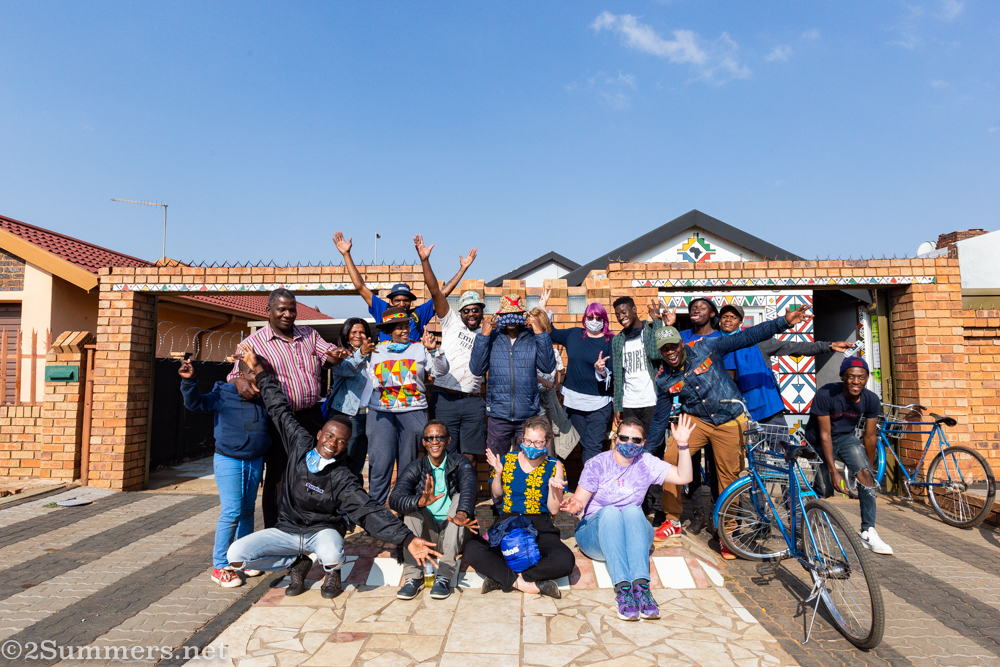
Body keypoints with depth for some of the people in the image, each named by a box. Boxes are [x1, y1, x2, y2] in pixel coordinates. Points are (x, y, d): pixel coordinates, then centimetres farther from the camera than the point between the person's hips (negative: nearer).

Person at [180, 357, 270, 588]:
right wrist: (189, 381, -35)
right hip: (228, 461, -5)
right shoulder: (222, 396, -11)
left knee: (247, 510, 15)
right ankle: (220, 566, 5)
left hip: (255, 461, 5)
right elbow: (195, 402, -22)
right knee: (231, 512, -8)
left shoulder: (264, 401, 3)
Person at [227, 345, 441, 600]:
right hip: (287, 528, 4)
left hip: (322, 530, -4)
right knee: (236, 555, -16)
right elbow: (280, 410, 2)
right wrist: (260, 371, 5)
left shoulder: (342, 479, -19)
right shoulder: (300, 443, -9)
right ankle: (297, 563, 8)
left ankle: (332, 573, 5)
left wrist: (407, 539, -37)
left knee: (331, 555, -37)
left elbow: (369, 511, -26)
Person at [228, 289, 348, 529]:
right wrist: (240, 381, -29)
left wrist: (337, 355, -22)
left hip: (311, 417, 4)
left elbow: (329, 354, 4)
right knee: (277, 480, 3)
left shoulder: (309, 335, 11)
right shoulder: (253, 342, -1)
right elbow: (234, 374, -4)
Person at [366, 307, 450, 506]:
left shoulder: (420, 349, 9)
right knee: (380, 463, -6)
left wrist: (433, 350, -12)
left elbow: (440, 371, -1)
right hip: (381, 413, 0)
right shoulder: (376, 350, 13)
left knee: (408, 464, 6)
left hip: (413, 412, 0)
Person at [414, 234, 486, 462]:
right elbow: (435, 291, -3)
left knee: (469, 456, 5)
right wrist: (424, 260, -10)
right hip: (445, 399, -2)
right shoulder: (451, 322, 6)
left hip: (473, 402, 2)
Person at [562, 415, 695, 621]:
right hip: (594, 532, -2)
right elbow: (579, 501, -8)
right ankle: (622, 588, -47)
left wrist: (683, 444, -14)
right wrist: (574, 506, -32)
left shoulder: (646, 463, 4)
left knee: (633, 510, -32)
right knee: (609, 511, -35)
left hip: (635, 536, 2)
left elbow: (684, 476, -2)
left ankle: (641, 586, -46)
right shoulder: (597, 464, -6)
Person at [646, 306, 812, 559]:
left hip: (730, 422, -1)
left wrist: (784, 322, -18)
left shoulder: (705, 347, -11)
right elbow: (660, 418, 4)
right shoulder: (664, 380, -5)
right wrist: (646, 451, 5)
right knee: (671, 457, -18)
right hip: (697, 421, 2)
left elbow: (747, 337, -11)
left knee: (729, 476, 0)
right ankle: (673, 521, 1)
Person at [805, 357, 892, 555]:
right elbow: (825, 435, -24)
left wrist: (870, 469, 5)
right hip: (818, 442, -3)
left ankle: (868, 532, -13)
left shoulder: (871, 400, -15)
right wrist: (833, 471, -25)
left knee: (865, 475, -21)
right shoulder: (825, 395, -29)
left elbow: (870, 437, -3)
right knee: (825, 491, -8)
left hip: (846, 437, 4)